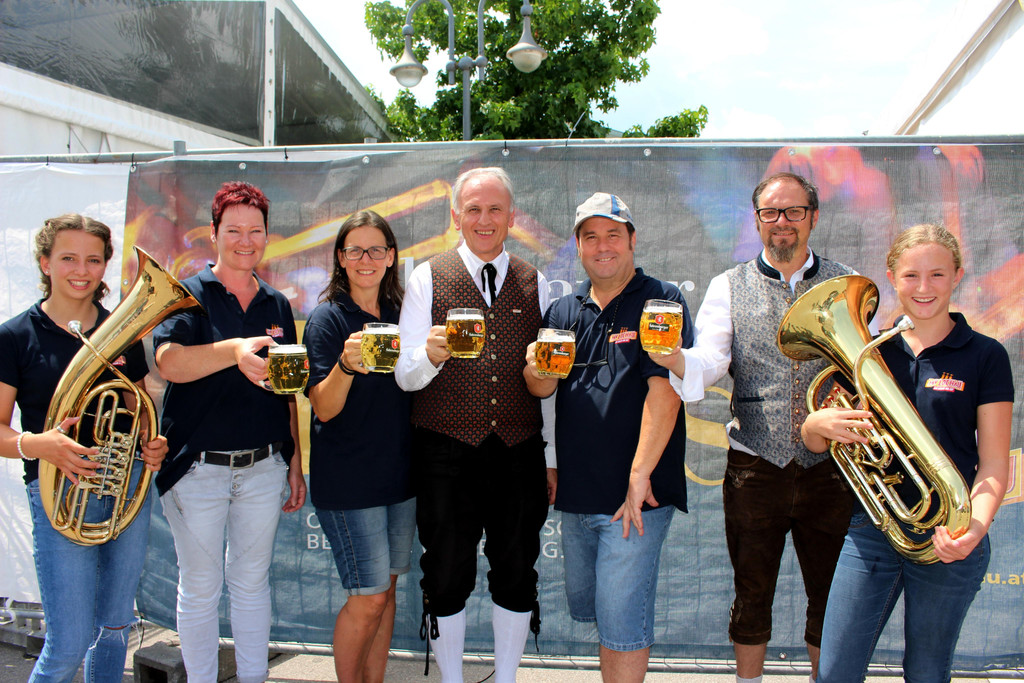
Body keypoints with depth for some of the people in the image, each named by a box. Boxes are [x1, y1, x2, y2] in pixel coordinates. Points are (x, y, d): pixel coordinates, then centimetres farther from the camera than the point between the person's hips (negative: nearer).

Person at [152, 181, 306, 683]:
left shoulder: (276, 305, 8)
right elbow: (168, 361, -25)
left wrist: (295, 463, 9)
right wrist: (235, 350, -43)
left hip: (264, 467, 4)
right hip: (197, 467, -3)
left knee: (253, 583, 15)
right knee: (200, 587, 9)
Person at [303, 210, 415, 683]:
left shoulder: (398, 315, 9)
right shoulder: (328, 318, -8)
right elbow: (324, 408, -16)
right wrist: (346, 364, -33)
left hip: (399, 473, 6)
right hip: (348, 479, -6)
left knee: (386, 590, 13)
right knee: (368, 598, -3)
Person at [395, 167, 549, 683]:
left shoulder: (534, 284, 8)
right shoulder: (427, 278, 0)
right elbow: (405, 377, -3)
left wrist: (552, 460, 8)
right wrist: (430, 355, -26)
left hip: (518, 452, 2)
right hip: (446, 453, -2)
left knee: (517, 576, 12)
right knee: (446, 577, 8)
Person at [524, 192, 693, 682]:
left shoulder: (661, 302, -6)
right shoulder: (564, 312, 11)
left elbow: (664, 390, -15)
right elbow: (540, 389, 5)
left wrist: (639, 477, -21)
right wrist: (535, 370, -20)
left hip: (636, 492, -6)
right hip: (576, 492, 7)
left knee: (620, 618, -4)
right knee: (584, 606, 19)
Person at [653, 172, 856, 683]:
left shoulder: (846, 285, 6)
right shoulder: (729, 286, 3)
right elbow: (710, 360, -11)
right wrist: (673, 358, -33)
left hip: (829, 464, 1)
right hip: (754, 464, 0)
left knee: (831, 596, 12)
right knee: (752, 592, 12)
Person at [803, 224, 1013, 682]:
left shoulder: (984, 356, -1)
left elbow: (994, 464, -3)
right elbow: (814, 443, 9)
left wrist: (976, 526, -21)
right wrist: (818, 424, -14)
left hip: (947, 540, -2)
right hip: (871, 532, 2)